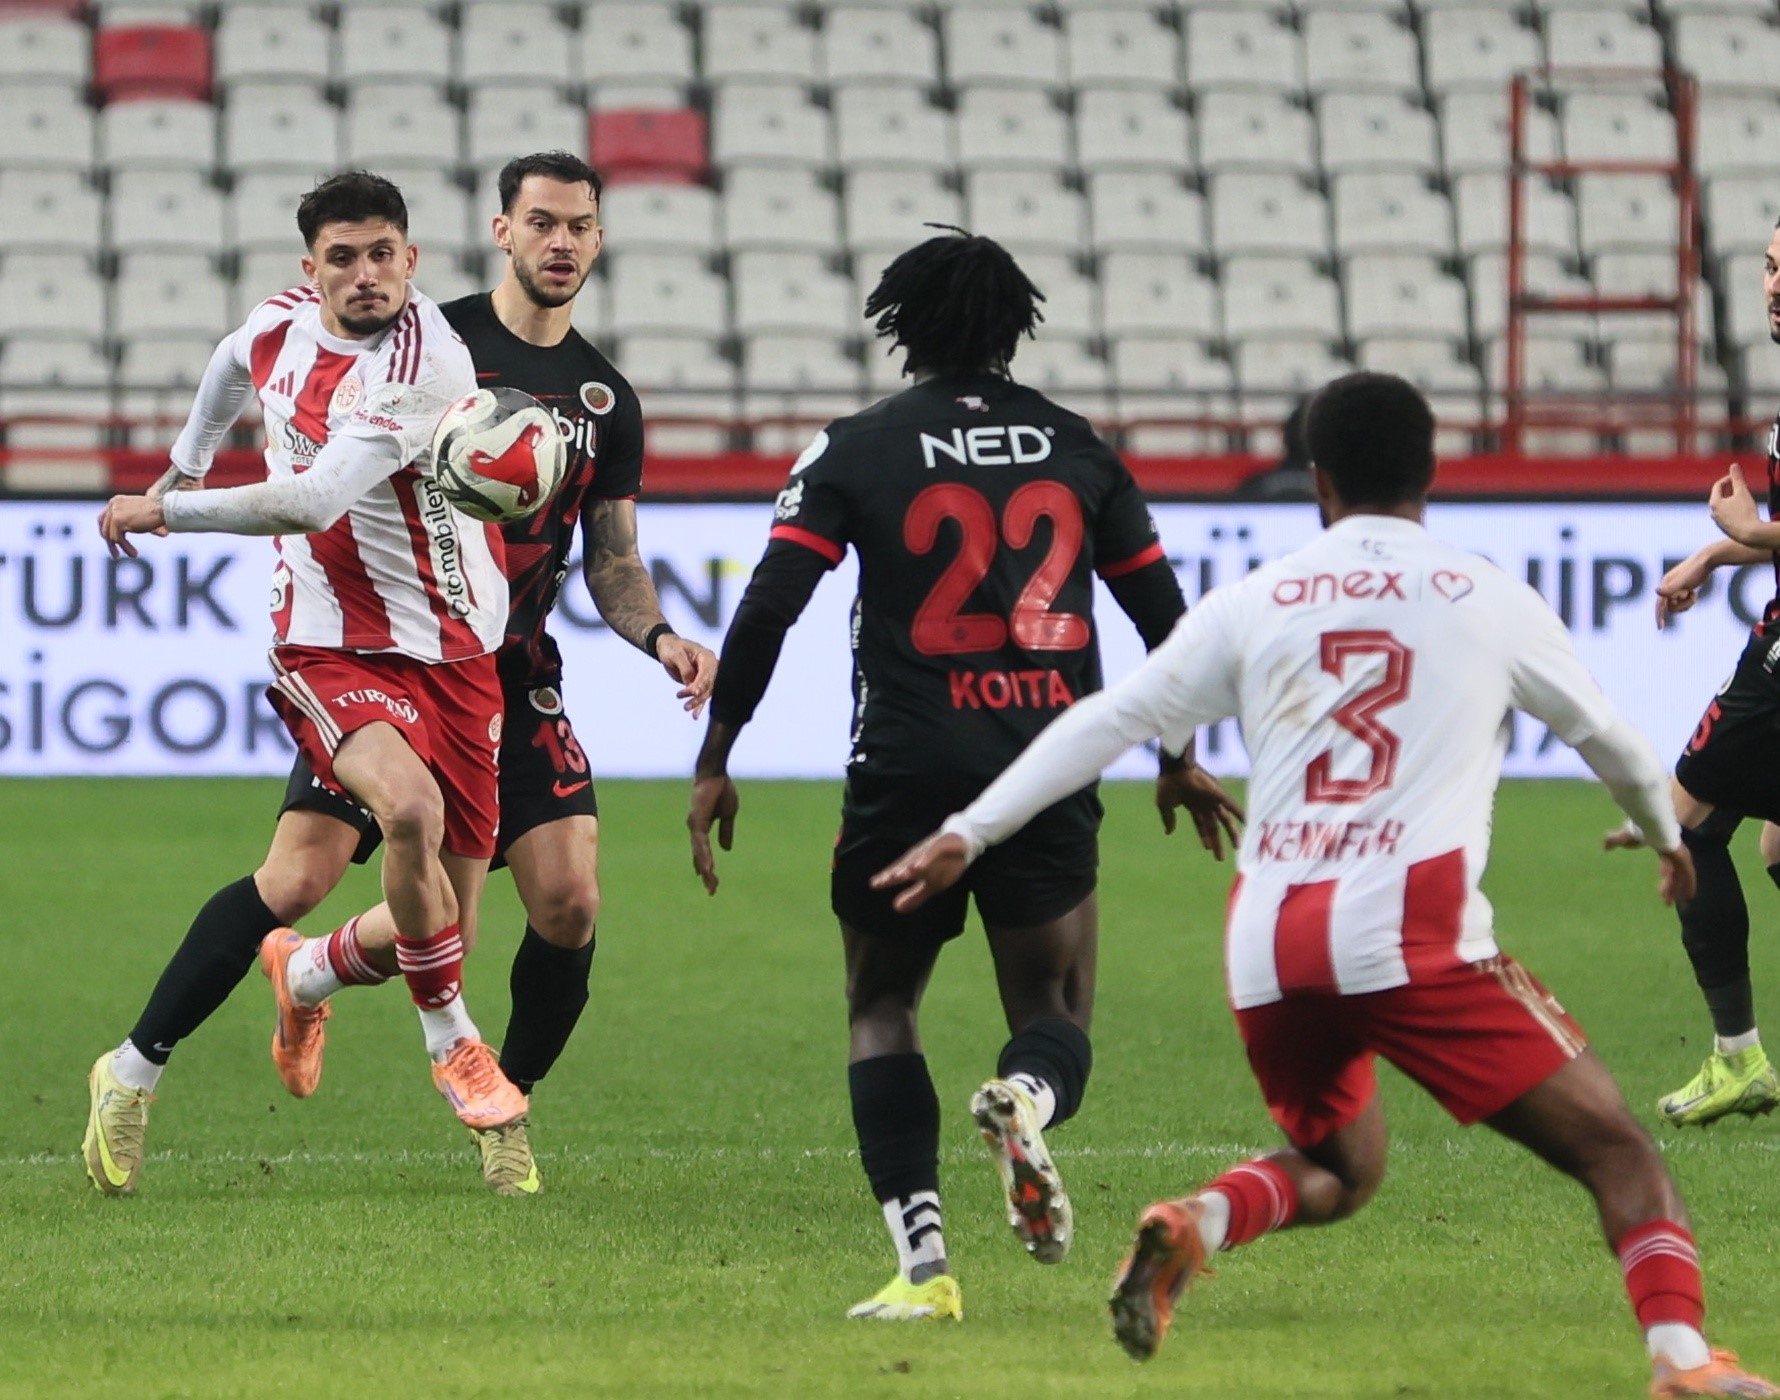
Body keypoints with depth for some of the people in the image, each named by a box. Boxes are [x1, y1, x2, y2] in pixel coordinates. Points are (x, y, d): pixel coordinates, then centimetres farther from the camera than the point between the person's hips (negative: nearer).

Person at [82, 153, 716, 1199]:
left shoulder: (607, 398, 11)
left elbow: (613, 565, 14)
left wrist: (662, 638, -4)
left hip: (516, 675, 4)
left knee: (570, 901, -9)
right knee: (300, 877, -15)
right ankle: (137, 1068, -1)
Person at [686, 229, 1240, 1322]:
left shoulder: (856, 451, 2)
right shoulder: (1078, 449, 10)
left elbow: (769, 606, -6)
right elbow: (1166, 617, 14)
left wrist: (715, 763, 2)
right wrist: (1180, 760, 29)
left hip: (909, 773, -1)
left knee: (881, 1010, 15)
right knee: (1055, 1016, 10)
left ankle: (923, 1258, -2)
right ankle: (1027, 1097, -29)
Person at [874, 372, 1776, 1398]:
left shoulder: (1253, 603, 14)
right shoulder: (1490, 598, 10)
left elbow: (1105, 723, 12)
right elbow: (1607, 734, 26)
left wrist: (970, 834, 19)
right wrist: (1668, 836, 45)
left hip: (1268, 951, 4)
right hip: (1415, 932, -4)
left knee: (1339, 1173, 27)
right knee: (1616, 1148, 1)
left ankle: (1198, 1226, -3)